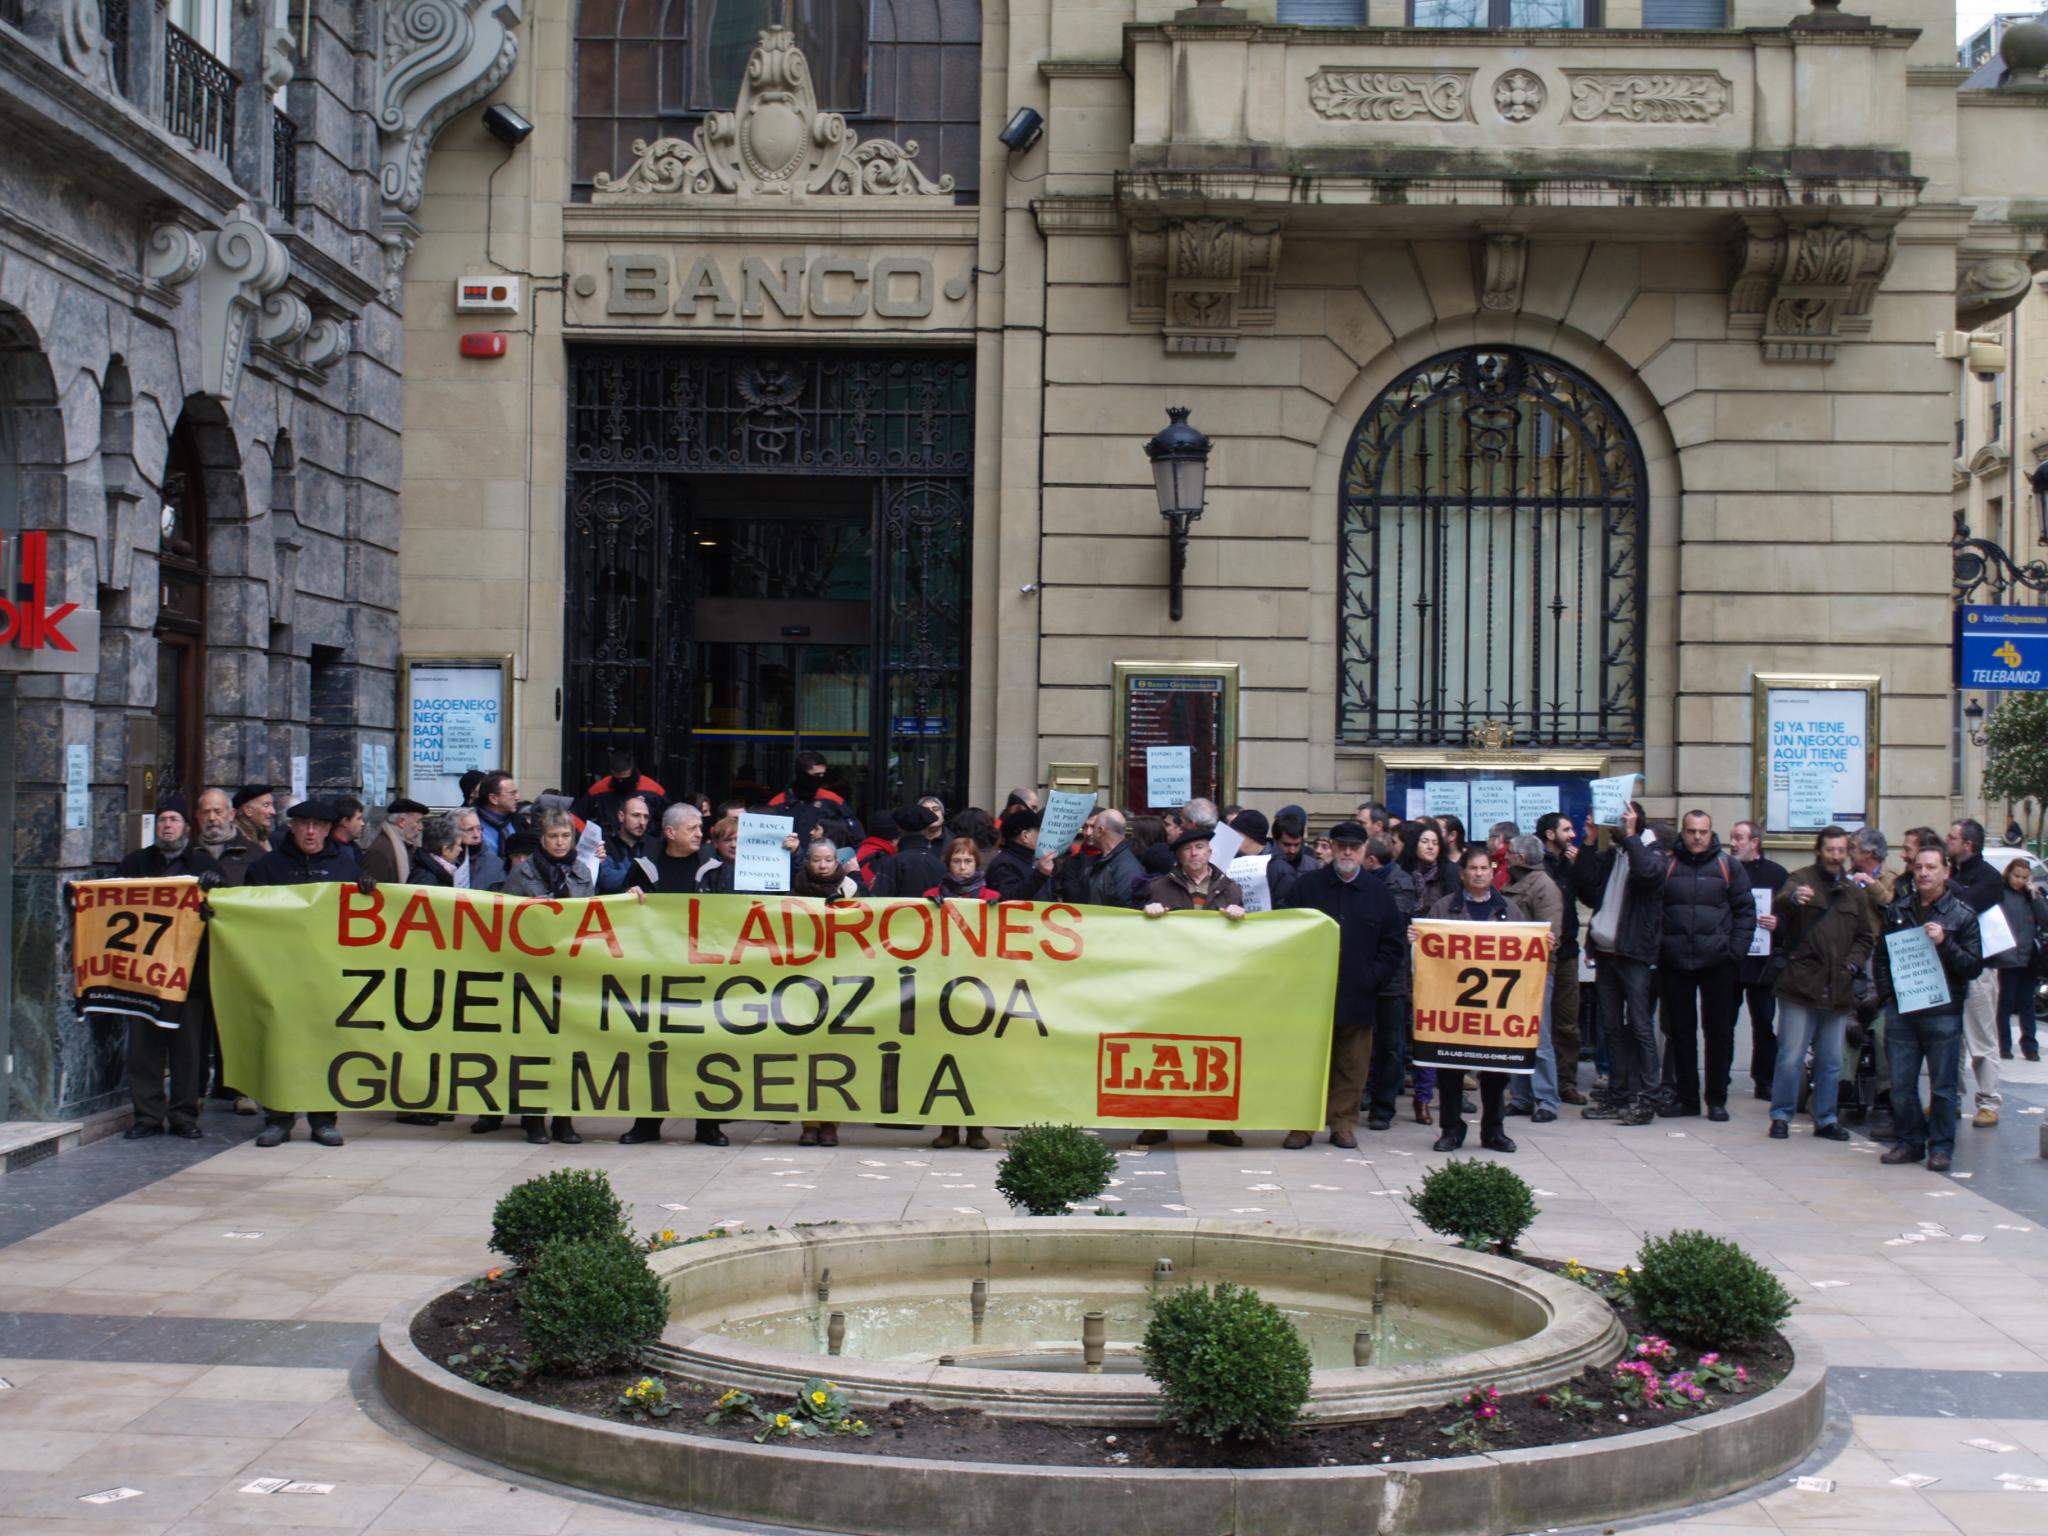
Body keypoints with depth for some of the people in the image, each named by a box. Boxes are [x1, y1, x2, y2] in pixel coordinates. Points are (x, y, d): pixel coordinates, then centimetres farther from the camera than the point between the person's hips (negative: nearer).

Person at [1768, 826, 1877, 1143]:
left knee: (1831, 1062, 11)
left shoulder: (1854, 893, 15)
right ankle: (1781, 1116, 7)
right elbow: (1779, 904, -23)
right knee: (1791, 1058, -4)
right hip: (1801, 986, -5)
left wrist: (1853, 963, 3)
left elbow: (1866, 936, 22)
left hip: (1838, 991, 5)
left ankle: (1825, 1119, 21)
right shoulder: (1802, 879, -2)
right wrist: (1794, 898, -47)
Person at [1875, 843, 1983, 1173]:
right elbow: (1881, 954, 19)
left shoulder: (1961, 915, 0)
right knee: (1901, 1083, 6)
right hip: (1901, 1012, 3)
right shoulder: (1897, 909, 10)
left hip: (1943, 1013, -3)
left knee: (1943, 1086, 3)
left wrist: (1945, 943, -18)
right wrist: (1886, 991, 5)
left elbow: (1974, 966, -4)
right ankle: (1908, 1141, 18)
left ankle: (1941, 1146, 12)